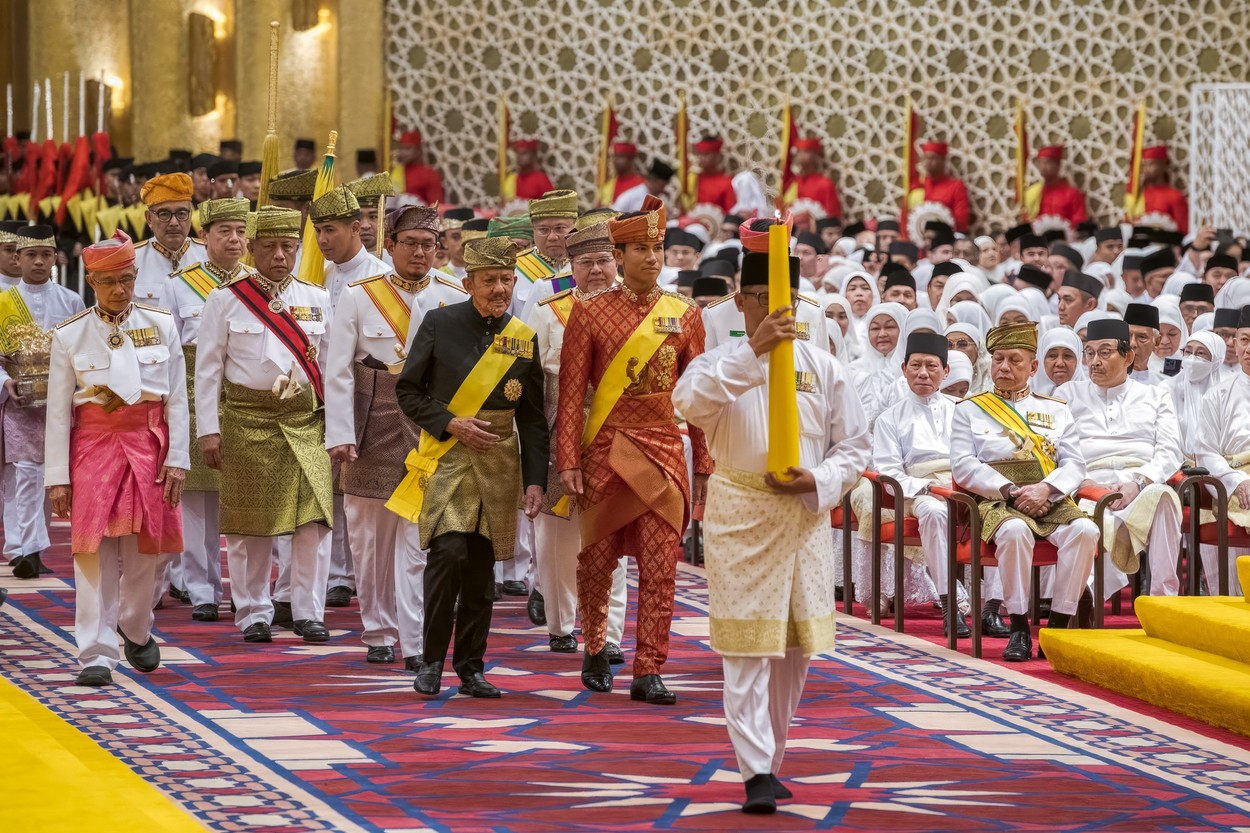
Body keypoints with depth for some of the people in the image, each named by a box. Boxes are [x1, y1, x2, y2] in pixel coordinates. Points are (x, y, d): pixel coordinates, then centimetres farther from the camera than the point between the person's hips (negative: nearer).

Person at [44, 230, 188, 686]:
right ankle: (97, 655, -6)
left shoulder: (161, 325, 3)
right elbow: (58, 411, 0)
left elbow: (177, 398, 4)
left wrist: (177, 458, -3)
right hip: (94, 446, -1)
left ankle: (135, 630, 33)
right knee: (95, 550, -7)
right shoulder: (70, 336, 0)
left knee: (146, 549, 7)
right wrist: (57, 476, -4)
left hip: (149, 445, 1)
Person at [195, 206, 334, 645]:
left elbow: (330, 367, 12)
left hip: (306, 419, 2)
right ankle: (253, 614, 15)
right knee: (250, 525, 3)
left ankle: (307, 612, 1)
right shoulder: (226, 299, 1)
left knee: (314, 517, -7)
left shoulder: (316, 300, 10)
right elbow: (207, 369, 1)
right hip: (248, 422, -2)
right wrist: (209, 429, -4)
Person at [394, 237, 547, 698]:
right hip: (446, 455, -3)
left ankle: (470, 667, 15)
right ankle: (432, 660, -6)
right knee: (450, 551, -18)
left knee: (482, 567, 5)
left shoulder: (524, 339, 5)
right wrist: (451, 424, -11)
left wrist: (535, 480, 2)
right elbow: (408, 391, 2)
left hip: (499, 461, 3)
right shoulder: (439, 324, -2)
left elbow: (532, 418, 9)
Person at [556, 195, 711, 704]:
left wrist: (704, 466, 7)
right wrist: (567, 462, -8)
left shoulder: (684, 315, 6)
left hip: (665, 453, 1)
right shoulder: (590, 313, 0)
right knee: (597, 560, 8)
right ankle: (595, 651, 29)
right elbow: (571, 392, -2)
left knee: (660, 567, -3)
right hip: (605, 453, -1)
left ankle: (649, 671, 0)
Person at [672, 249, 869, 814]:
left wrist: (818, 482, -10)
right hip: (740, 514, -3)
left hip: (805, 514, 3)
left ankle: (771, 761, 24)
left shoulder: (822, 368, 6)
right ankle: (757, 773, -10)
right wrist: (752, 350, -31)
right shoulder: (720, 364, 0)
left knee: (794, 645, 10)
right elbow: (691, 402, -24)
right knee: (747, 645, -8)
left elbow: (853, 446, 9)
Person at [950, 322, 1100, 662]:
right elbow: (964, 466, 2)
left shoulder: (1056, 410, 20)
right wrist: (1011, 490, -12)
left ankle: (1058, 626, -25)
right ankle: (1019, 630, -30)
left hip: (1051, 500, 3)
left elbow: (1074, 464, 9)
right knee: (1014, 531, -39)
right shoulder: (969, 410, 14)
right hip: (998, 502, -3)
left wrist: (1045, 489, -12)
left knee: (1084, 530, -30)